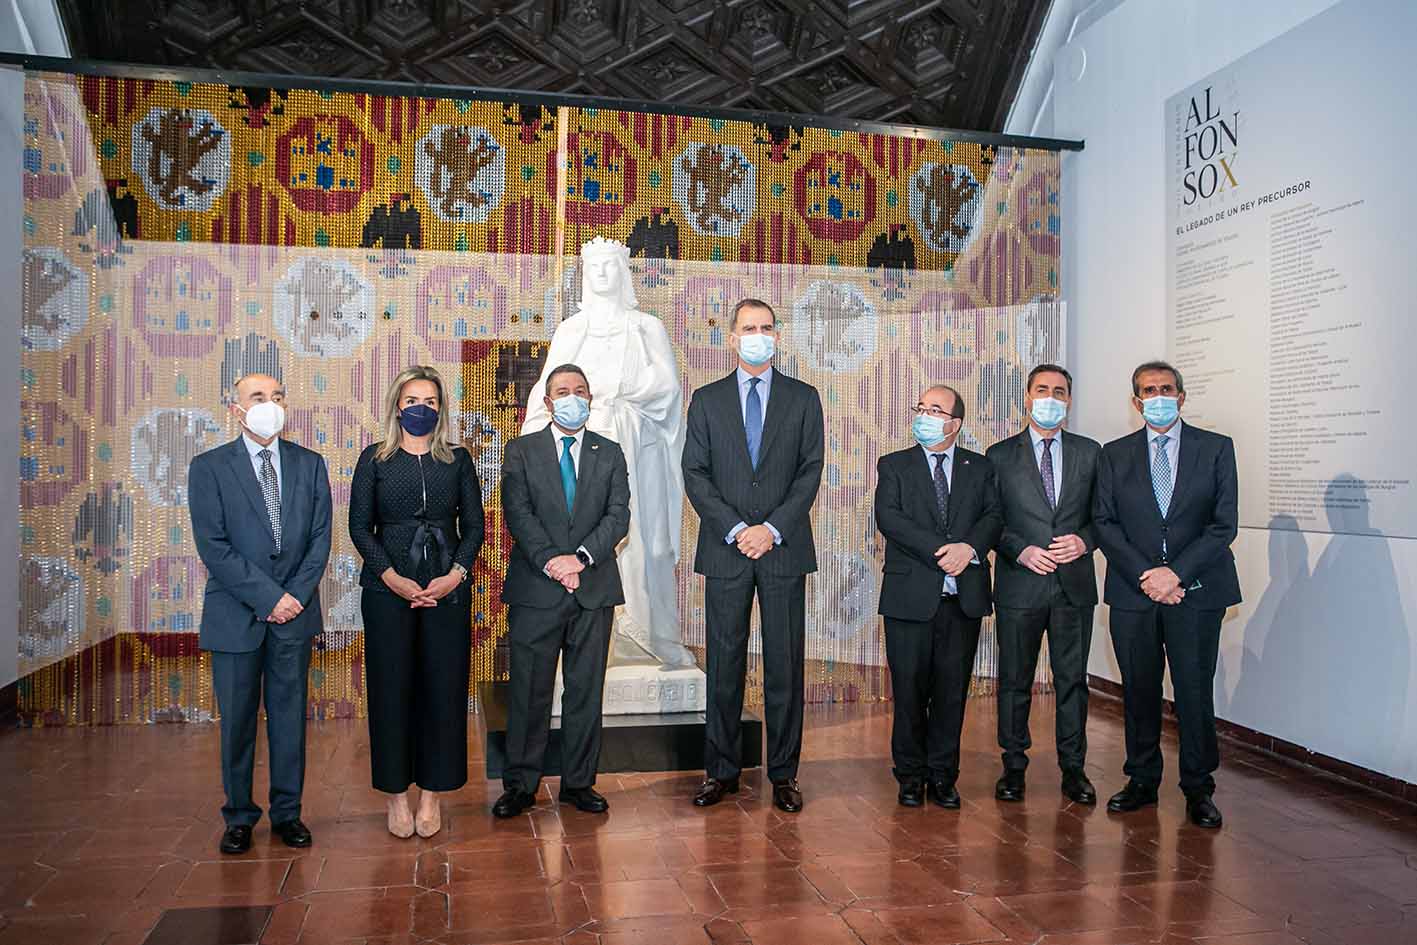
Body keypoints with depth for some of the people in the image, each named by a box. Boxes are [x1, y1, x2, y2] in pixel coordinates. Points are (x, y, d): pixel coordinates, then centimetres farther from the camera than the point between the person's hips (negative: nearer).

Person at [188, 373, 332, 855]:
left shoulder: (310, 464, 7)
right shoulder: (209, 467, -2)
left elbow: (320, 537, 4)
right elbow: (213, 547, -9)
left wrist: (297, 595, -9)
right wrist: (268, 598, -13)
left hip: (294, 611, 2)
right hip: (236, 615, -2)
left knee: (290, 715, 8)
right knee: (237, 720, 7)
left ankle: (287, 812, 21)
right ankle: (239, 816, 22)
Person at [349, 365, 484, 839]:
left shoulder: (458, 459, 8)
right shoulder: (375, 458, 4)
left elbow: (473, 525, 7)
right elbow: (360, 526, 0)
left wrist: (455, 575, -9)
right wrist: (394, 579, -11)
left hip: (447, 590, 1)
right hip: (388, 588, -1)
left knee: (443, 688, 2)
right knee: (391, 688, 2)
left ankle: (431, 793, 15)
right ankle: (396, 795, 15)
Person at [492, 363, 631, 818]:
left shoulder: (610, 454, 10)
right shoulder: (522, 451, 6)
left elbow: (619, 516, 0)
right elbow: (518, 513, -5)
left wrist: (581, 557, -15)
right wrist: (550, 561, -17)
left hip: (594, 589, 2)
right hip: (535, 590, -1)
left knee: (586, 690, 7)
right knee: (529, 690, 3)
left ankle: (578, 781, 19)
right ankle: (521, 784, 15)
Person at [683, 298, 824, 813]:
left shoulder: (803, 398, 8)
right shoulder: (707, 399, 8)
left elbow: (810, 471, 1)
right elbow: (696, 473, 2)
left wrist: (773, 529, -11)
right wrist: (735, 530, -10)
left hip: (784, 548, 0)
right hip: (725, 549, 1)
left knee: (785, 664, 3)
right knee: (725, 664, 5)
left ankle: (784, 773, 13)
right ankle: (721, 770, 16)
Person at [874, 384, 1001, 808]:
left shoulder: (980, 468, 13)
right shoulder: (893, 465, 6)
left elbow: (994, 516, 2)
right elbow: (888, 517, -8)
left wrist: (970, 547, -19)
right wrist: (941, 550, -18)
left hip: (964, 597, 2)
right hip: (911, 596, -1)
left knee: (952, 689, 6)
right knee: (909, 689, 3)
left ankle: (943, 775, 19)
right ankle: (911, 775, 17)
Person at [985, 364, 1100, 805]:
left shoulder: (1089, 452, 8)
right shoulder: (1000, 455, 3)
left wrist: (1084, 540, -10)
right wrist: (1022, 550, -13)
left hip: (1074, 584, 1)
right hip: (1020, 584, -1)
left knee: (1072, 679, 8)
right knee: (1015, 680, 6)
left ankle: (1073, 768, 19)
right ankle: (1014, 767, 18)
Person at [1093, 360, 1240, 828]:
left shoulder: (1216, 448, 4)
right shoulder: (1114, 455, 8)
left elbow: (1224, 523, -2)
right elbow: (1104, 522, 2)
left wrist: (1176, 573, -12)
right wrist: (1146, 574, -10)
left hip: (1196, 591, -1)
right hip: (1132, 593, 2)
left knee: (1195, 691, 2)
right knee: (1138, 690, 8)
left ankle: (1198, 788, 16)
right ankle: (1142, 781, 21)